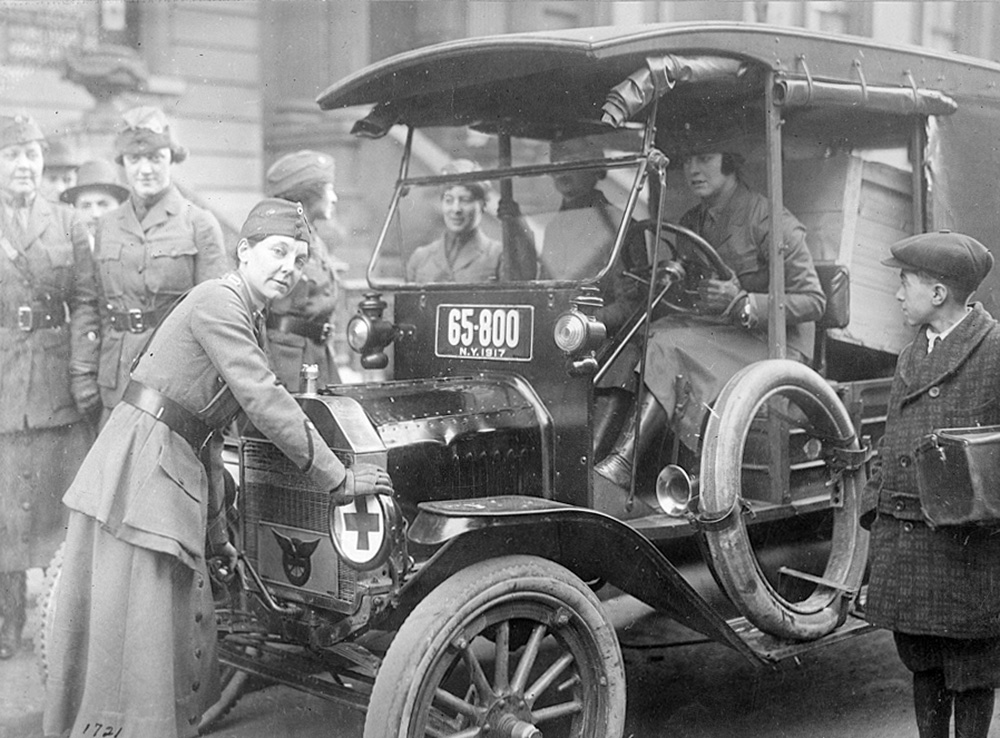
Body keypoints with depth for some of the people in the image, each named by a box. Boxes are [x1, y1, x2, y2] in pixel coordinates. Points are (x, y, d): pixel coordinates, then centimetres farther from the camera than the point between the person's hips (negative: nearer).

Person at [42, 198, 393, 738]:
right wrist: (338, 480, -16)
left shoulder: (247, 317, 17)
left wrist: (215, 534, 20)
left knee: (181, 633, 13)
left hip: (174, 471, 10)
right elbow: (264, 401, -22)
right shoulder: (218, 300, -14)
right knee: (134, 633, -5)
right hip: (138, 472, -10)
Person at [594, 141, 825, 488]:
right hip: (715, 336, 7)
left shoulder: (769, 221, -10)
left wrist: (742, 303, -25)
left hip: (770, 343, -7)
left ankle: (619, 466, -33)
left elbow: (813, 301, -14)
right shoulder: (691, 222, 13)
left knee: (667, 348, -30)